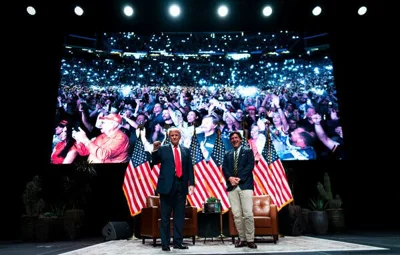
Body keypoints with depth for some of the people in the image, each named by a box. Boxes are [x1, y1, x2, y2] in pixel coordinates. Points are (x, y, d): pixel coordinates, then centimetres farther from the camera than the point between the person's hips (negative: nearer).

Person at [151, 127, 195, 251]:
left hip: (181, 185, 3)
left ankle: (178, 242, 16)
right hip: (167, 185, -2)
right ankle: (165, 243, 12)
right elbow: (155, 162, -6)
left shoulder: (186, 151, 13)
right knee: (165, 216, 4)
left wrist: (191, 183, 0)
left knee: (179, 215, 7)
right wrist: (155, 150, -22)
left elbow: (190, 168, 10)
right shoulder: (163, 149, 6)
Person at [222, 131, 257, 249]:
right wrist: (230, 178, -12)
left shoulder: (248, 151, 10)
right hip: (232, 186, 3)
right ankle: (242, 239, 13)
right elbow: (224, 168, 8)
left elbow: (250, 166, -3)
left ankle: (250, 240, 3)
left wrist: (239, 178, -13)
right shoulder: (227, 154, 19)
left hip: (245, 185, -3)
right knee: (236, 214, 3)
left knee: (248, 214, -8)